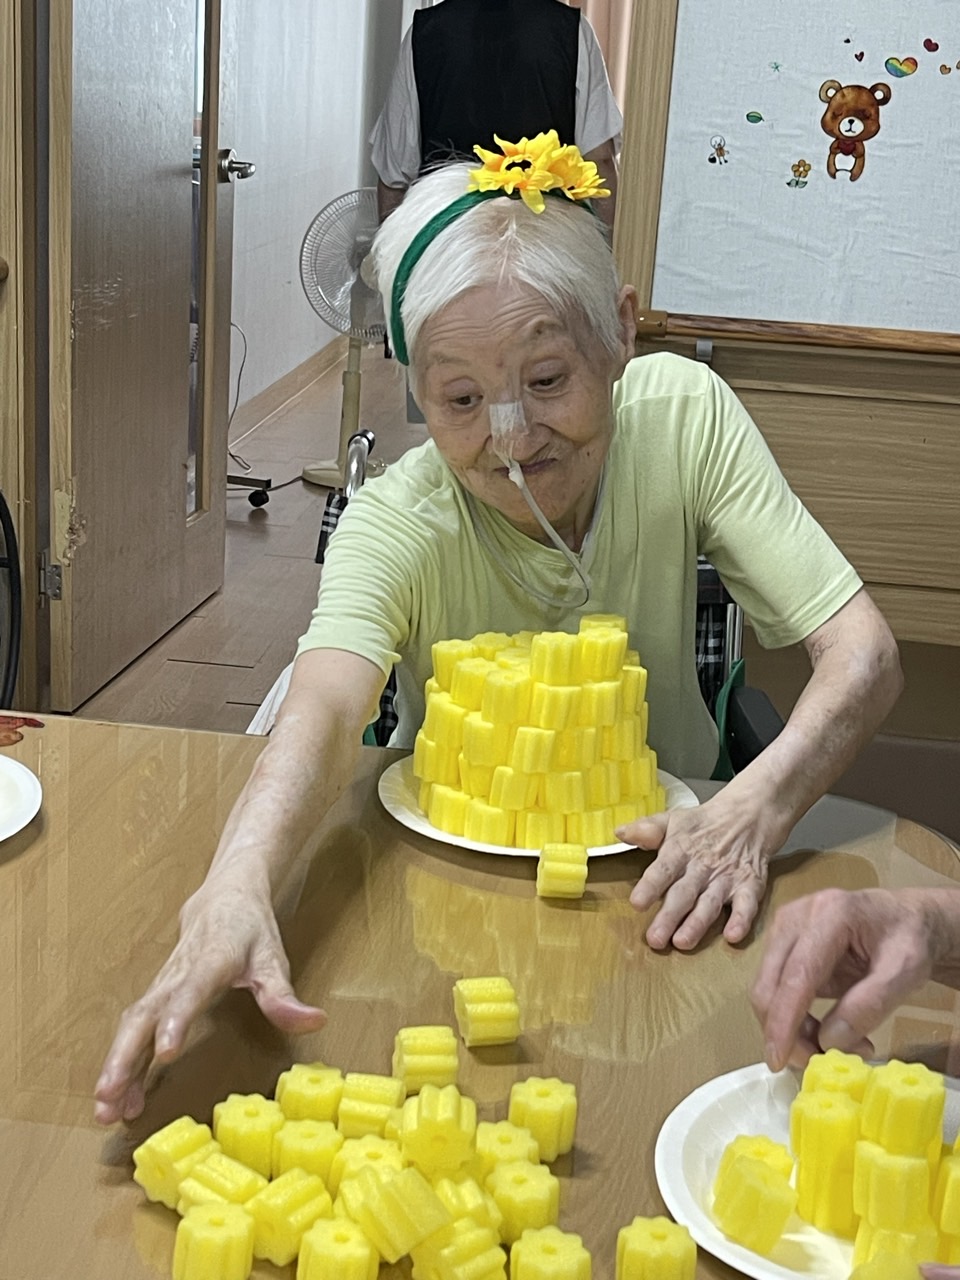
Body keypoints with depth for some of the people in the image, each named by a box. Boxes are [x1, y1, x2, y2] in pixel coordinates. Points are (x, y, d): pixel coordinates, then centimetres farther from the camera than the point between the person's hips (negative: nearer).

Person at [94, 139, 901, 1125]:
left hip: (651, 851, 2)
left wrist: (754, 806, -39)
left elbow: (862, 651, -20)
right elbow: (324, 710, -41)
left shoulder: (686, 418, -17)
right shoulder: (397, 524, -22)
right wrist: (234, 891, -62)